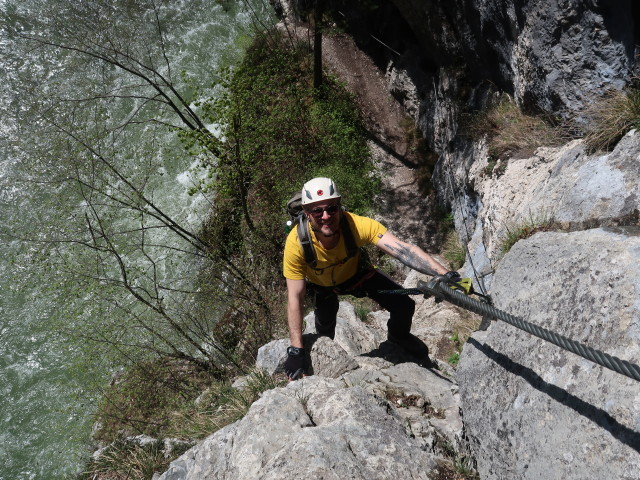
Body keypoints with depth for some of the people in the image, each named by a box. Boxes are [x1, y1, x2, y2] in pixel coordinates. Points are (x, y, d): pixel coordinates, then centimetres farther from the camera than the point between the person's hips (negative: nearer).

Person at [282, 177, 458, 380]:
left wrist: (446, 275, -62)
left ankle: (398, 336, 33)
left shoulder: (357, 225, -40)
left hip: (355, 271, 1)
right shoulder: (296, 242, -39)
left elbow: (404, 250, -48)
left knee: (404, 306, -5)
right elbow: (295, 298, -32)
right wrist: (296, 350, -32)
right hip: (322, 286, 0)